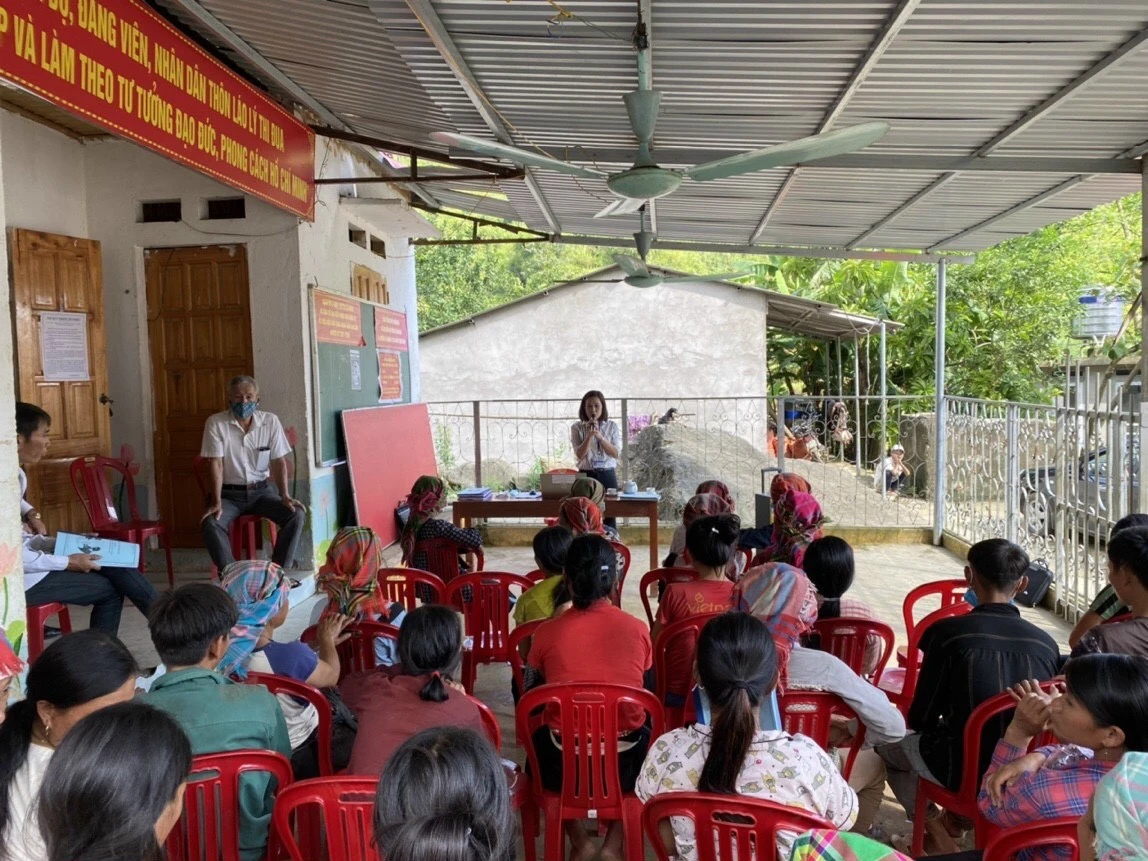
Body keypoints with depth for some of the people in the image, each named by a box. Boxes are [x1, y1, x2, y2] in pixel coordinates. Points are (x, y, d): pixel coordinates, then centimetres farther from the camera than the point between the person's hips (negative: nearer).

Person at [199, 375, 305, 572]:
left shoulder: (271, 421, -3)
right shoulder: (215, 423, -8)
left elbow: (279, 462, -3)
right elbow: (215, 464, -12)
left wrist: (285, 496, -15)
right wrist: (216, 502, -21)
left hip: (262, 490, 2)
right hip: (229, 493, -2)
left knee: (297, 515, -22)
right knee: (210, 523, -31)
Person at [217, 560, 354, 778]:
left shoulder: (222, 651, -17)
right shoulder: (291, 655, -37)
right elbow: (331, 676, -13)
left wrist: (319, 643, 12)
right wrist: (327, 639, 4)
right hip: (302, 760, -6)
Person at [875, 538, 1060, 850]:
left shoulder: (947, 632, -16)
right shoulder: (1046, 643, -6)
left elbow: (921, 719, -8)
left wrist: (919, 720, 16)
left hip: (966, 772, -4)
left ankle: (934, 830, 16)